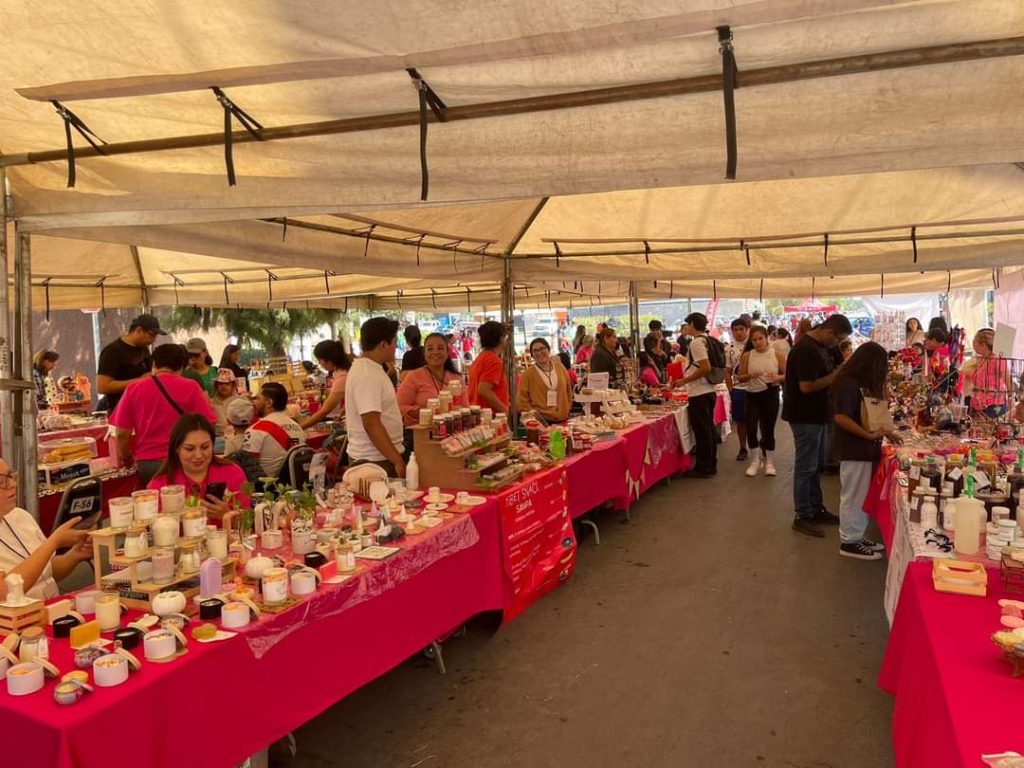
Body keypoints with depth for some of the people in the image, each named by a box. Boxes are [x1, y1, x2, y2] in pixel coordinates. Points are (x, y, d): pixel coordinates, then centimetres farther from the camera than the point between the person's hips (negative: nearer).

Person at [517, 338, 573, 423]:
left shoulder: (559, 367, 9)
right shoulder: (527, 374, -2)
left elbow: (568, 391, 19)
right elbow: (522, 401, -3)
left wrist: (567, 410, 12)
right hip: (540, 421, -3)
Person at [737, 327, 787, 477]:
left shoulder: (777, 354, -3)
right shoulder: (747, 356, 0)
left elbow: (788, 374, -1)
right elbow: (740, 377, 3)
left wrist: (778, 377, -22)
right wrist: (750, 375, -17)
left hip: (771, 395, -1)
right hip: (753, 395, 1)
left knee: (768, 428, 5)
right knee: (751, 428, -10)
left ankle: (768, 461, 23)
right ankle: (756, 459, 12)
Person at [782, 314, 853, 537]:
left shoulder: (820, 346, 10)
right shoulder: (806, 349, -22)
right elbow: (807, 386, -26)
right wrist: (837, 375, -20)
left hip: (817, 415, 10)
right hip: (805, 417, -10)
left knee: (817, 466, 18)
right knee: (806, 467, -2)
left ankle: (816, 508, 29)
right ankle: (801, 516, 7)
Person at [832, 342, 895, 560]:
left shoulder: (862, 383, 11)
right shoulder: (848, 384, -19)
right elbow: (841, 417, -25)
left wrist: (883, 432, 7)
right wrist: (870, 435, -22)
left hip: (864, 449, 10)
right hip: (854, 450, -10)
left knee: (861, 497, 17)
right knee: (853, 497, 0)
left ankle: (857, 537, 27)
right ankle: (849, 542, 10)